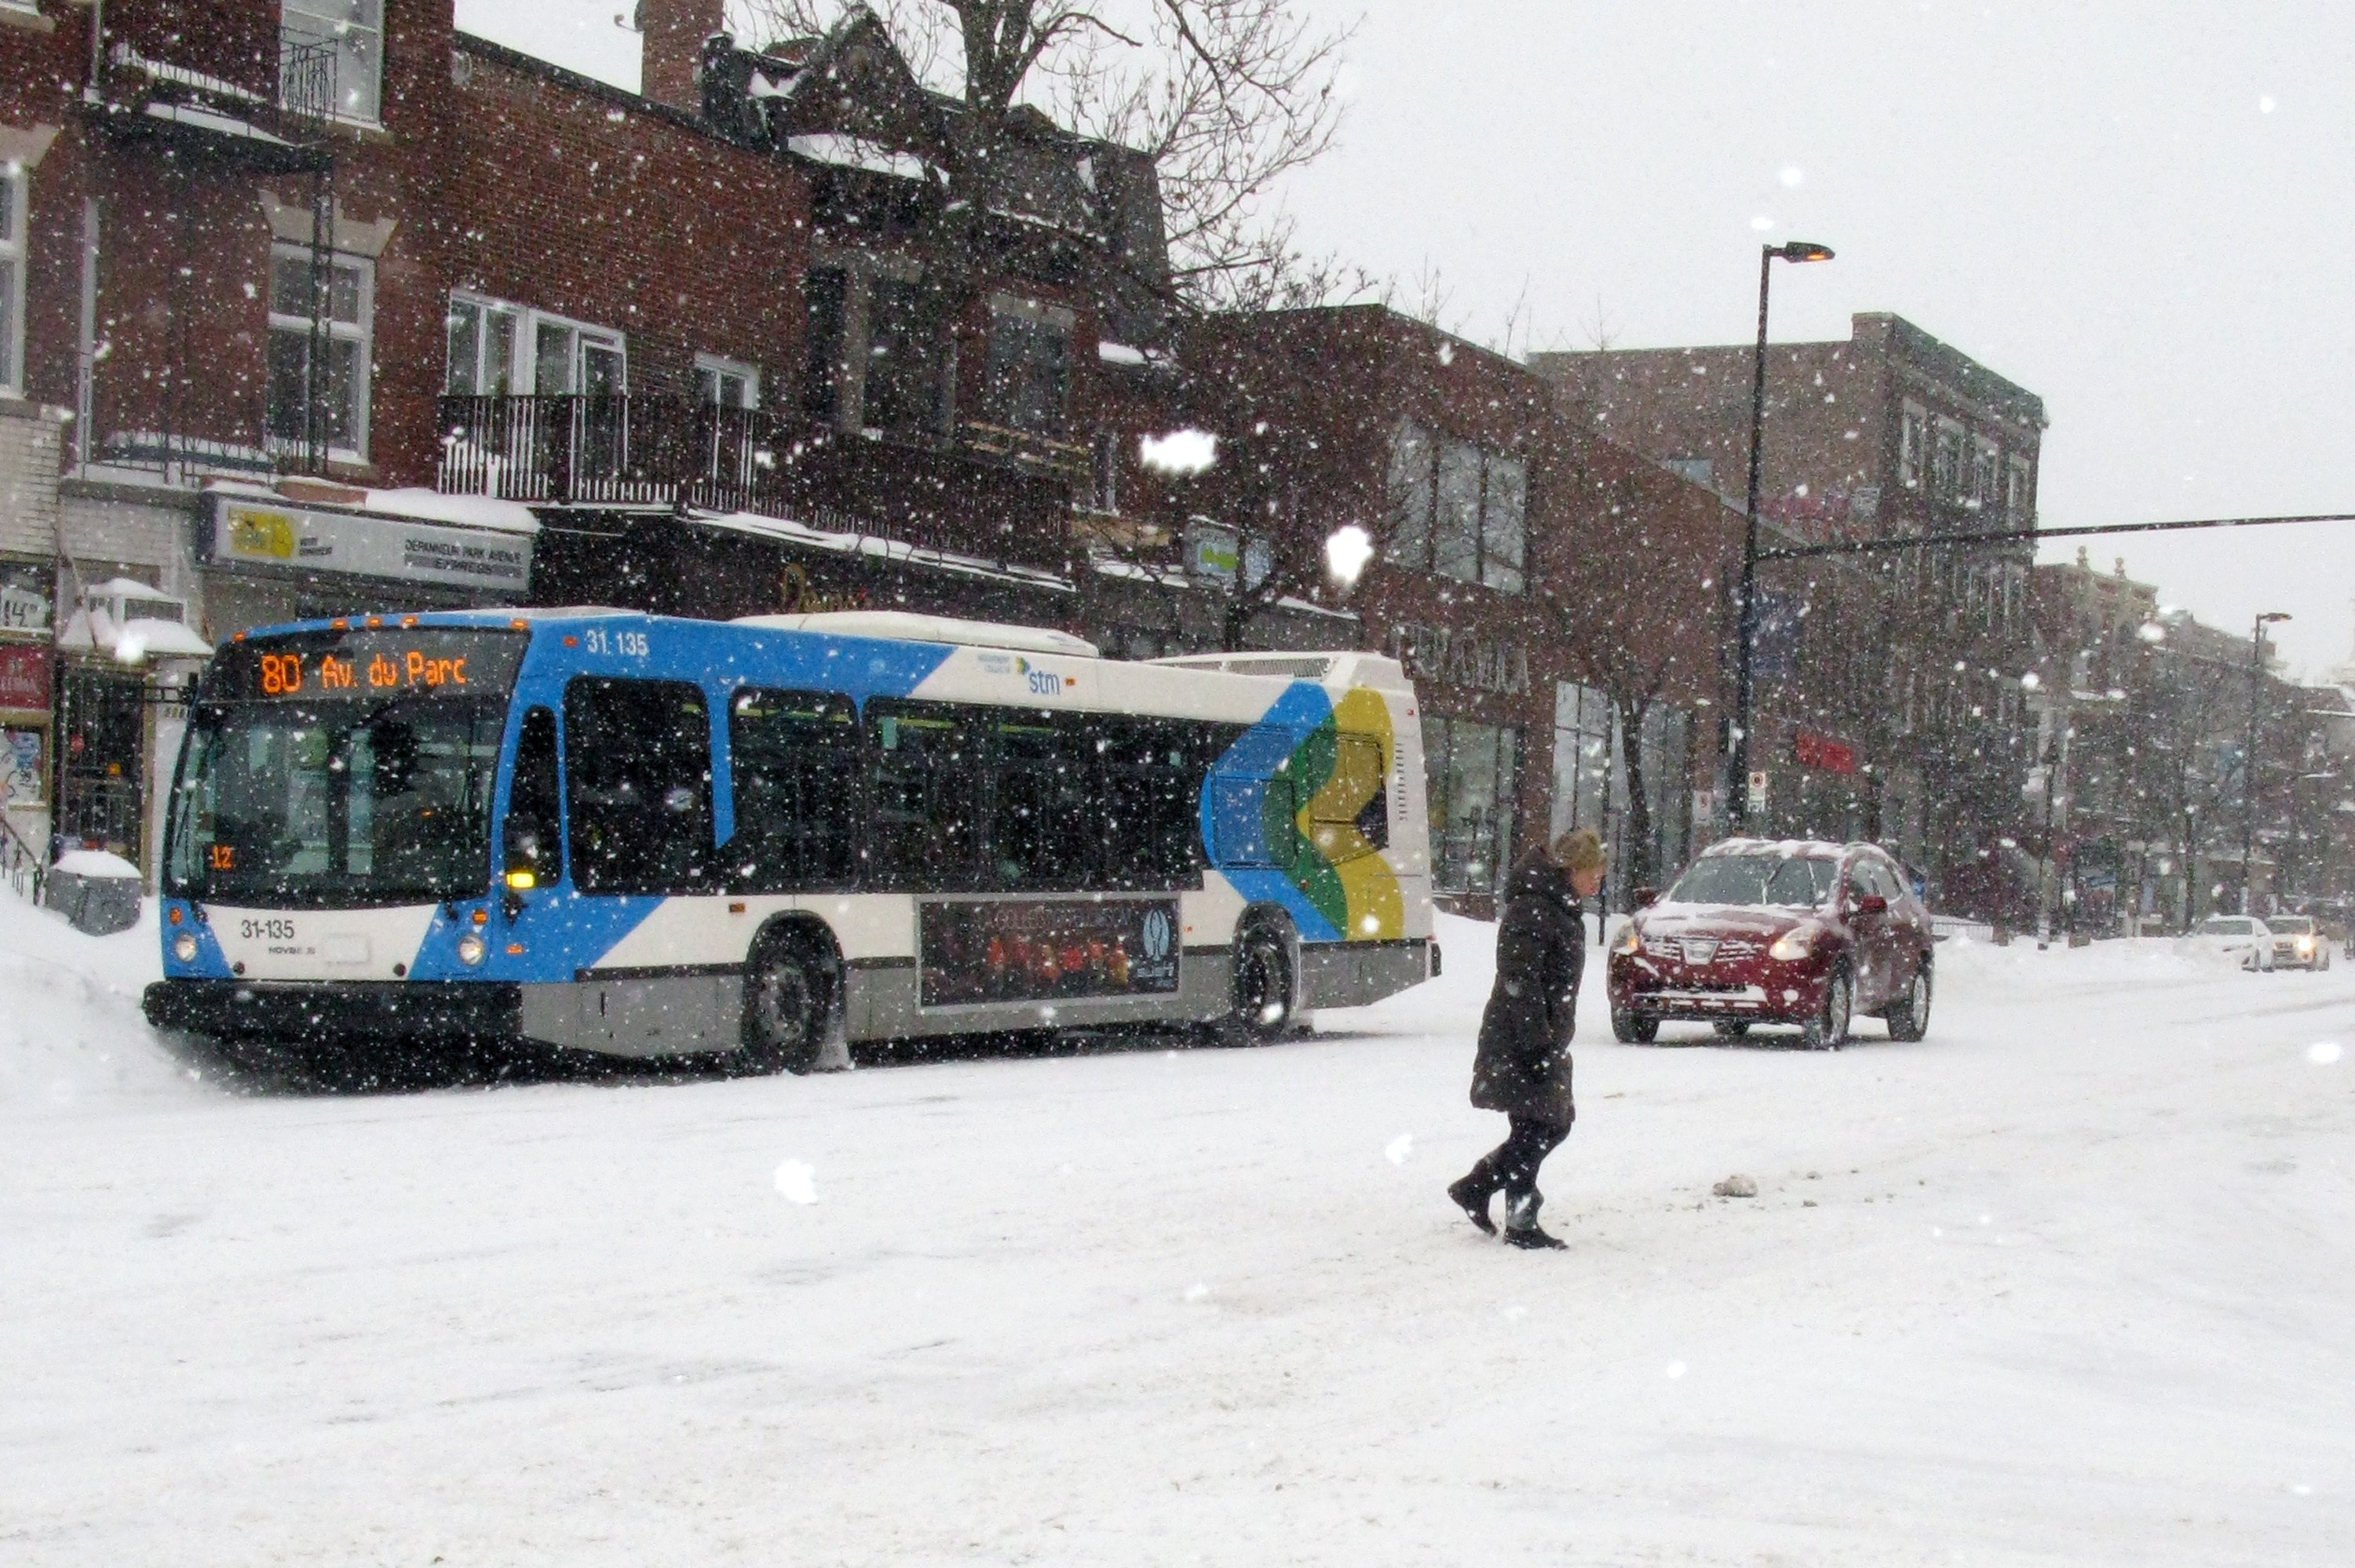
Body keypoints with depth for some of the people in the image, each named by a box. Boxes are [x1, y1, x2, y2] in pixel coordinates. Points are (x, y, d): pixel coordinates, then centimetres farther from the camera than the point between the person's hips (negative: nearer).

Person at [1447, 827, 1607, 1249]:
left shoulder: (1562, 910, 15)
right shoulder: (1530, 911, -17)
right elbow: (1520, 983, -23)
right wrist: (1538, 1043, -25)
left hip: (1547, 1043, 10)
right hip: (1522, 1044, -10)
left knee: (1556, 1123, 14)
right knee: (1533, 1129, -4)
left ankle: (1474, 1189, 22)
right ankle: (1521, 1224, 5)